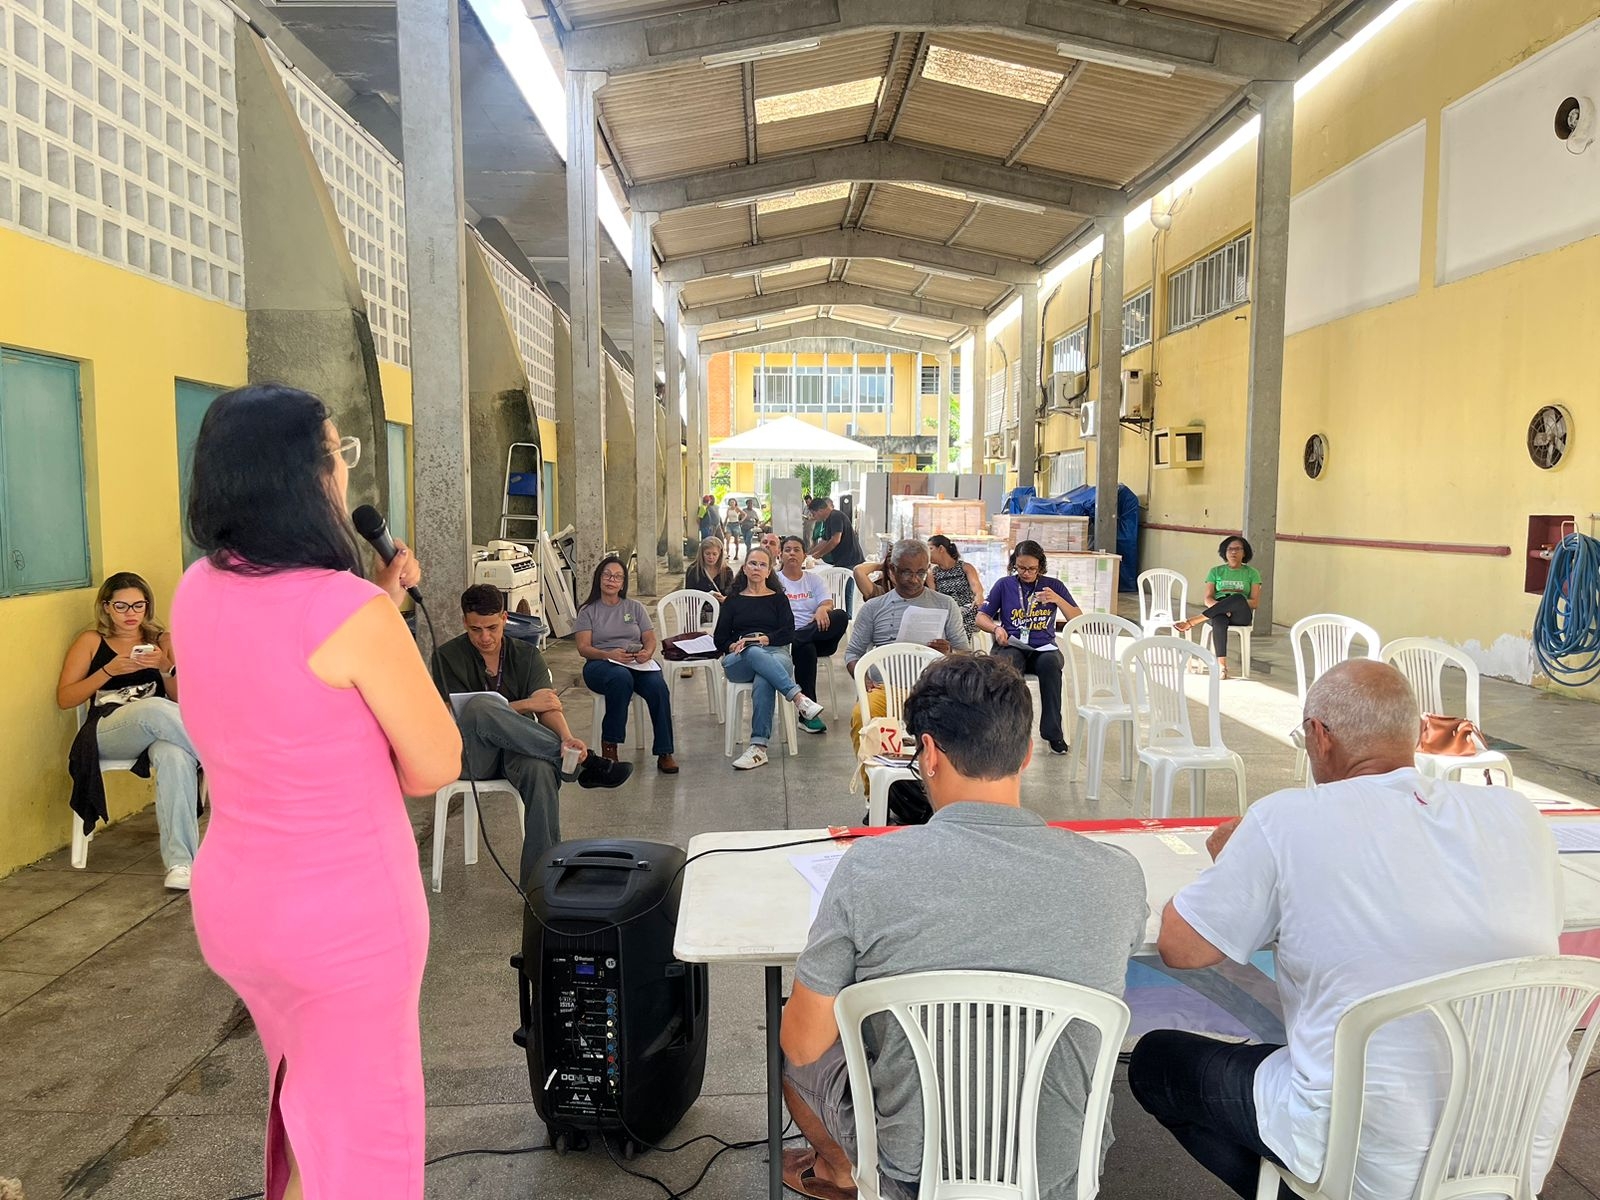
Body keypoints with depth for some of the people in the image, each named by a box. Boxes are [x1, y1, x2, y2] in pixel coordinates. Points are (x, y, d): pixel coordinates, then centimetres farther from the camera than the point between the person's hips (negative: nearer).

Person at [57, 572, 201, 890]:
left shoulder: (162, 640, 21)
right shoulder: (91, 641, 18)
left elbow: (182, 699, 14)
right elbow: (64, 699, 9)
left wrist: (165, 667, -5)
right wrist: (109, 671, -5)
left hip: (158, 733, 1)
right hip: (106, 732, -1)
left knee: (175, 756, -38)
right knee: (155, 709, -39)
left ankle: (180, 862, -43)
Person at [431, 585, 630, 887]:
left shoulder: (527, 655, 10)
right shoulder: (448, 657, 3)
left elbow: (548, 703, -5)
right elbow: (459, 715, -7)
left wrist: (565, 736, -29)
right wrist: (526, 705, -14)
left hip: (517, 749, 2)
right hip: (469, 754, -1)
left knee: (541, 768, -36)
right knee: (480, 705, -35)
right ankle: (582, 762, -29)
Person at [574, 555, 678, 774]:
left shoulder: (635, 608, 21)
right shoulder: (588, 611, 13)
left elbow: (650, 639, 12)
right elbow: (583, 647, 0)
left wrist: (646, 653, -13)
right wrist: (609, 654, -20)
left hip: (638, 663, 3)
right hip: (601, 664, -2)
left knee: (658, 686, -32)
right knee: (621, 677, -40)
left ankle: (664, 753, -27)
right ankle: (609, 746, -30)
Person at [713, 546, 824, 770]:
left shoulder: (778, 599, 22)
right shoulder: (733, 600, 24)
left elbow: (788, 633, 5)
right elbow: (720, 638, 14)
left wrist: (763, 639, -12)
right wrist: (733, 646, -8)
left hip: (775, 653, -1)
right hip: (739, 662, 1)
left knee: (763, 680, -39)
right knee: (754, 653, -39)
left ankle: (759, 747, -49)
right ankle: (799, 698, -51)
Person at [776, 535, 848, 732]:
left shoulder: (814, 579, 20)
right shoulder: (774, 580, 12)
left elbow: (828, 603, 2)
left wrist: (823, 609, -22)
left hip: (816, 635, 3)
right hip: (786, 635, -3)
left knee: (840, 617, -29)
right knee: (806, 648, -39)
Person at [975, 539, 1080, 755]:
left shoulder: (1053, 585, 12)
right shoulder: (1004, 585, 11)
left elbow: (1078, 620, 6)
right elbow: (981, 617, 13)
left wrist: (1057, 599, -11)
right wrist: (996, 628, -9)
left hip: (1043, 648, 1)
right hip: (1011, 646, -1)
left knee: (1050, 664, -37)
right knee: (1009, 666, -39)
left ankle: (1052, 732, -27)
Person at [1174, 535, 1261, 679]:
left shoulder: (1252, 573, 13)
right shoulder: (1215, 571, 15)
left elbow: (1255, 602, 3)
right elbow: (1208, 599, 5)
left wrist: (1235, 603, -17)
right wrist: (1221, 607, -17)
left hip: (1241, 614, 0)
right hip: (1218, 612, 0)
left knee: (1238, 598, -38)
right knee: (1219, 622, -40)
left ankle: (1192, 622, -36)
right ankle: (1222, 665, -45)